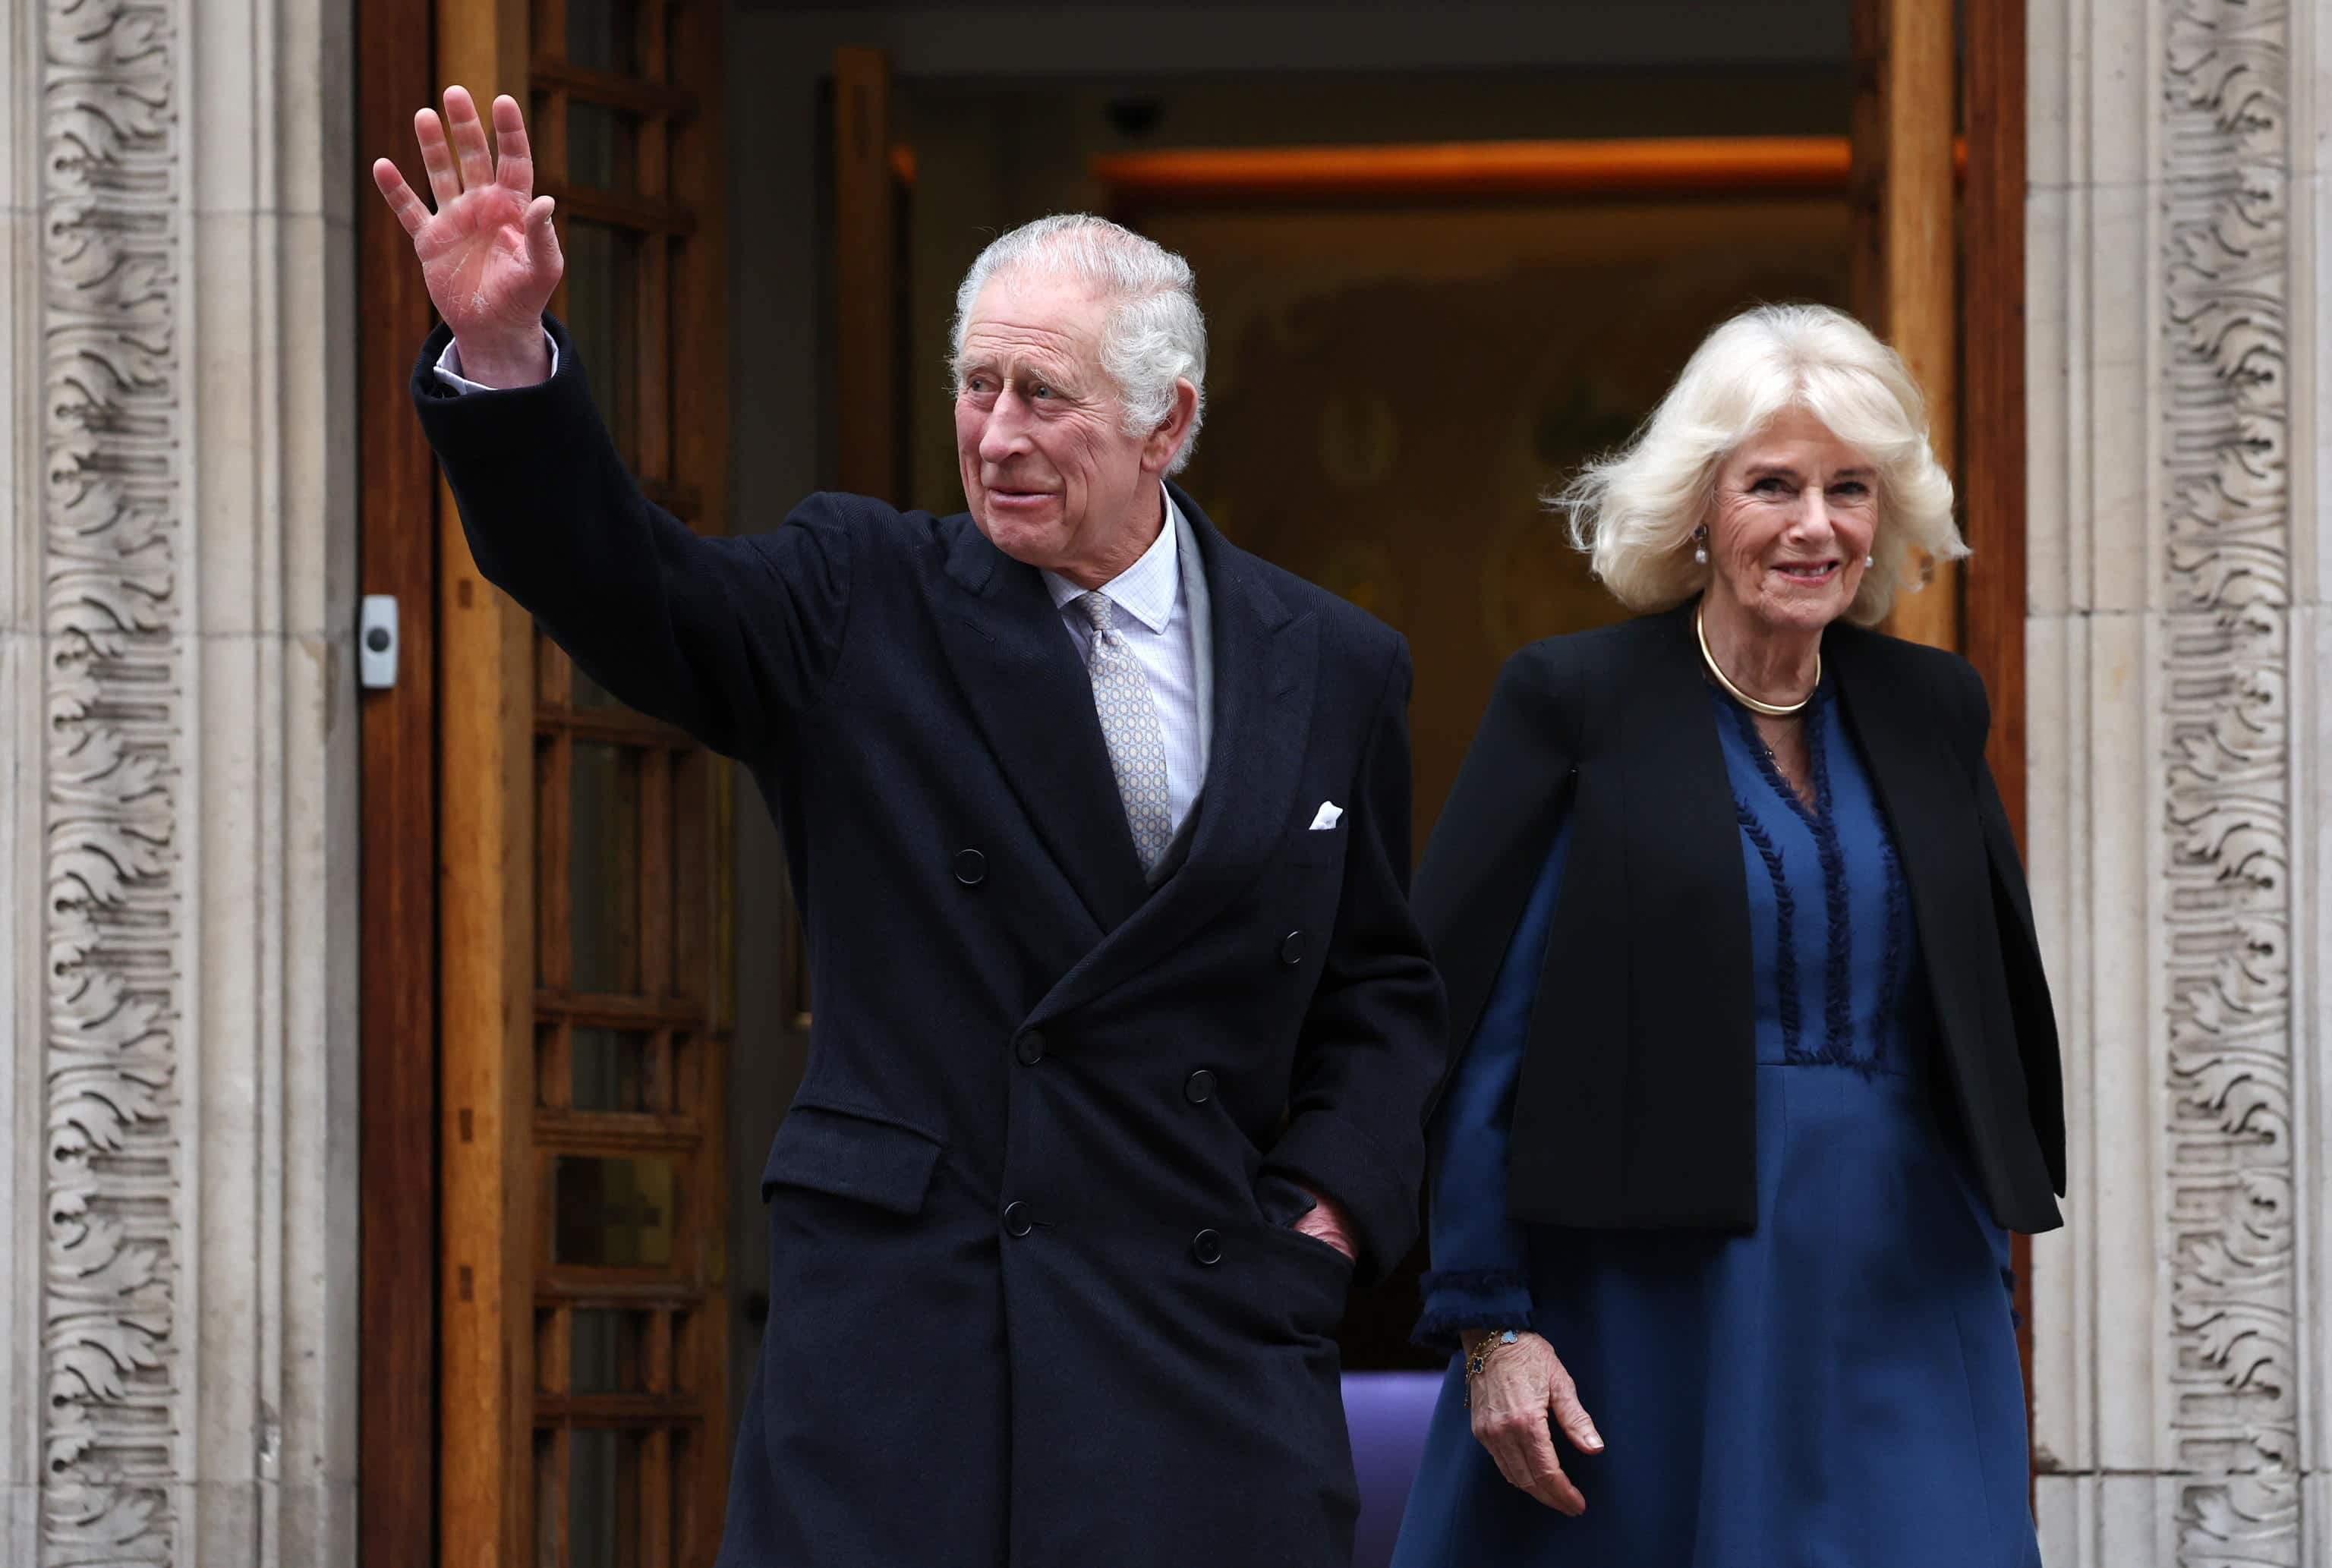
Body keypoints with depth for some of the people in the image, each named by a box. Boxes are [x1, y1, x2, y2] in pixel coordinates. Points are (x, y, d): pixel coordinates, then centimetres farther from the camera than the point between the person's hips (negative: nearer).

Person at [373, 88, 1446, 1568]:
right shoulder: (863, 603, 5)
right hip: (898, 1325, -1)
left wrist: (1324, 1212, 1)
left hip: (1207, 1334, 1)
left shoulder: (1333, 670, 9)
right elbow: (620, 583, -9)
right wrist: (502, 357, -25)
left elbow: (1382, 989, 16)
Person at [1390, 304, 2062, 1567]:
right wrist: (1489, 1324, -12)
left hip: (1904, 1312, 4)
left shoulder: (1929, 708, 10)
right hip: (1645, 1308, -3)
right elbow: (1465, 1025, -6)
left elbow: (2000, 998, 20)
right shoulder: (1577, 701, -4)